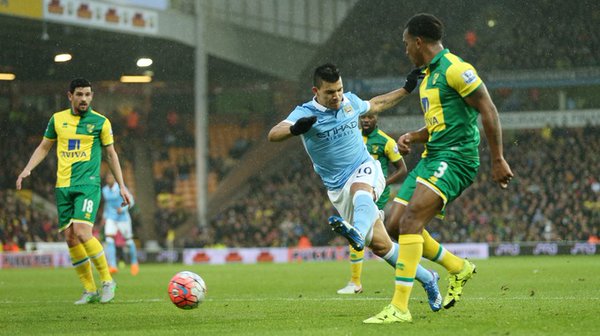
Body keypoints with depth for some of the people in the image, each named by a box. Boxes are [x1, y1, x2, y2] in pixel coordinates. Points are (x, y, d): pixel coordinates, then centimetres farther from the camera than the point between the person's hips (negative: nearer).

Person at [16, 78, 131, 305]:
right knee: (70, 238, 1)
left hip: (88, 184, -4)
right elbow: (43, 147, 18)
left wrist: (122, 186, 8)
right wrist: (27, 170, 4)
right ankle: (90, 290, 10)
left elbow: (111, 154, 9)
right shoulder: (57, 119, 9)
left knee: (82, 232, -20)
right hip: (63, 186, 4)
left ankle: (107, 281, -5)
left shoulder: (100, 122, 1)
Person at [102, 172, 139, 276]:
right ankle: (112, 266, -25)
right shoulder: (104, 190, 6)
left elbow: (130, 201, -10)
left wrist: (122, 209, -26)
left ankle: (134, 263, 31)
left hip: (122, 217, -4)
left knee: (128, 241, 7)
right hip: (110, 218, 4)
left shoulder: (120, 188, -12)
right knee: (109, 239, -17)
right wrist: (105, 216, 19)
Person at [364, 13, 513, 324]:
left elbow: (488, 110, -14)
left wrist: (498, 160, -16)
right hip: (431, 158, 10)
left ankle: (399, 308, -25)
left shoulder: (454, 69, -11)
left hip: (454, 158, -10)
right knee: (396, 224, 5)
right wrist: (411, 137, 8)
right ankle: (458, 268, 23)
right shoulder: (428, 76, 19)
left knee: (410, 221, -23)